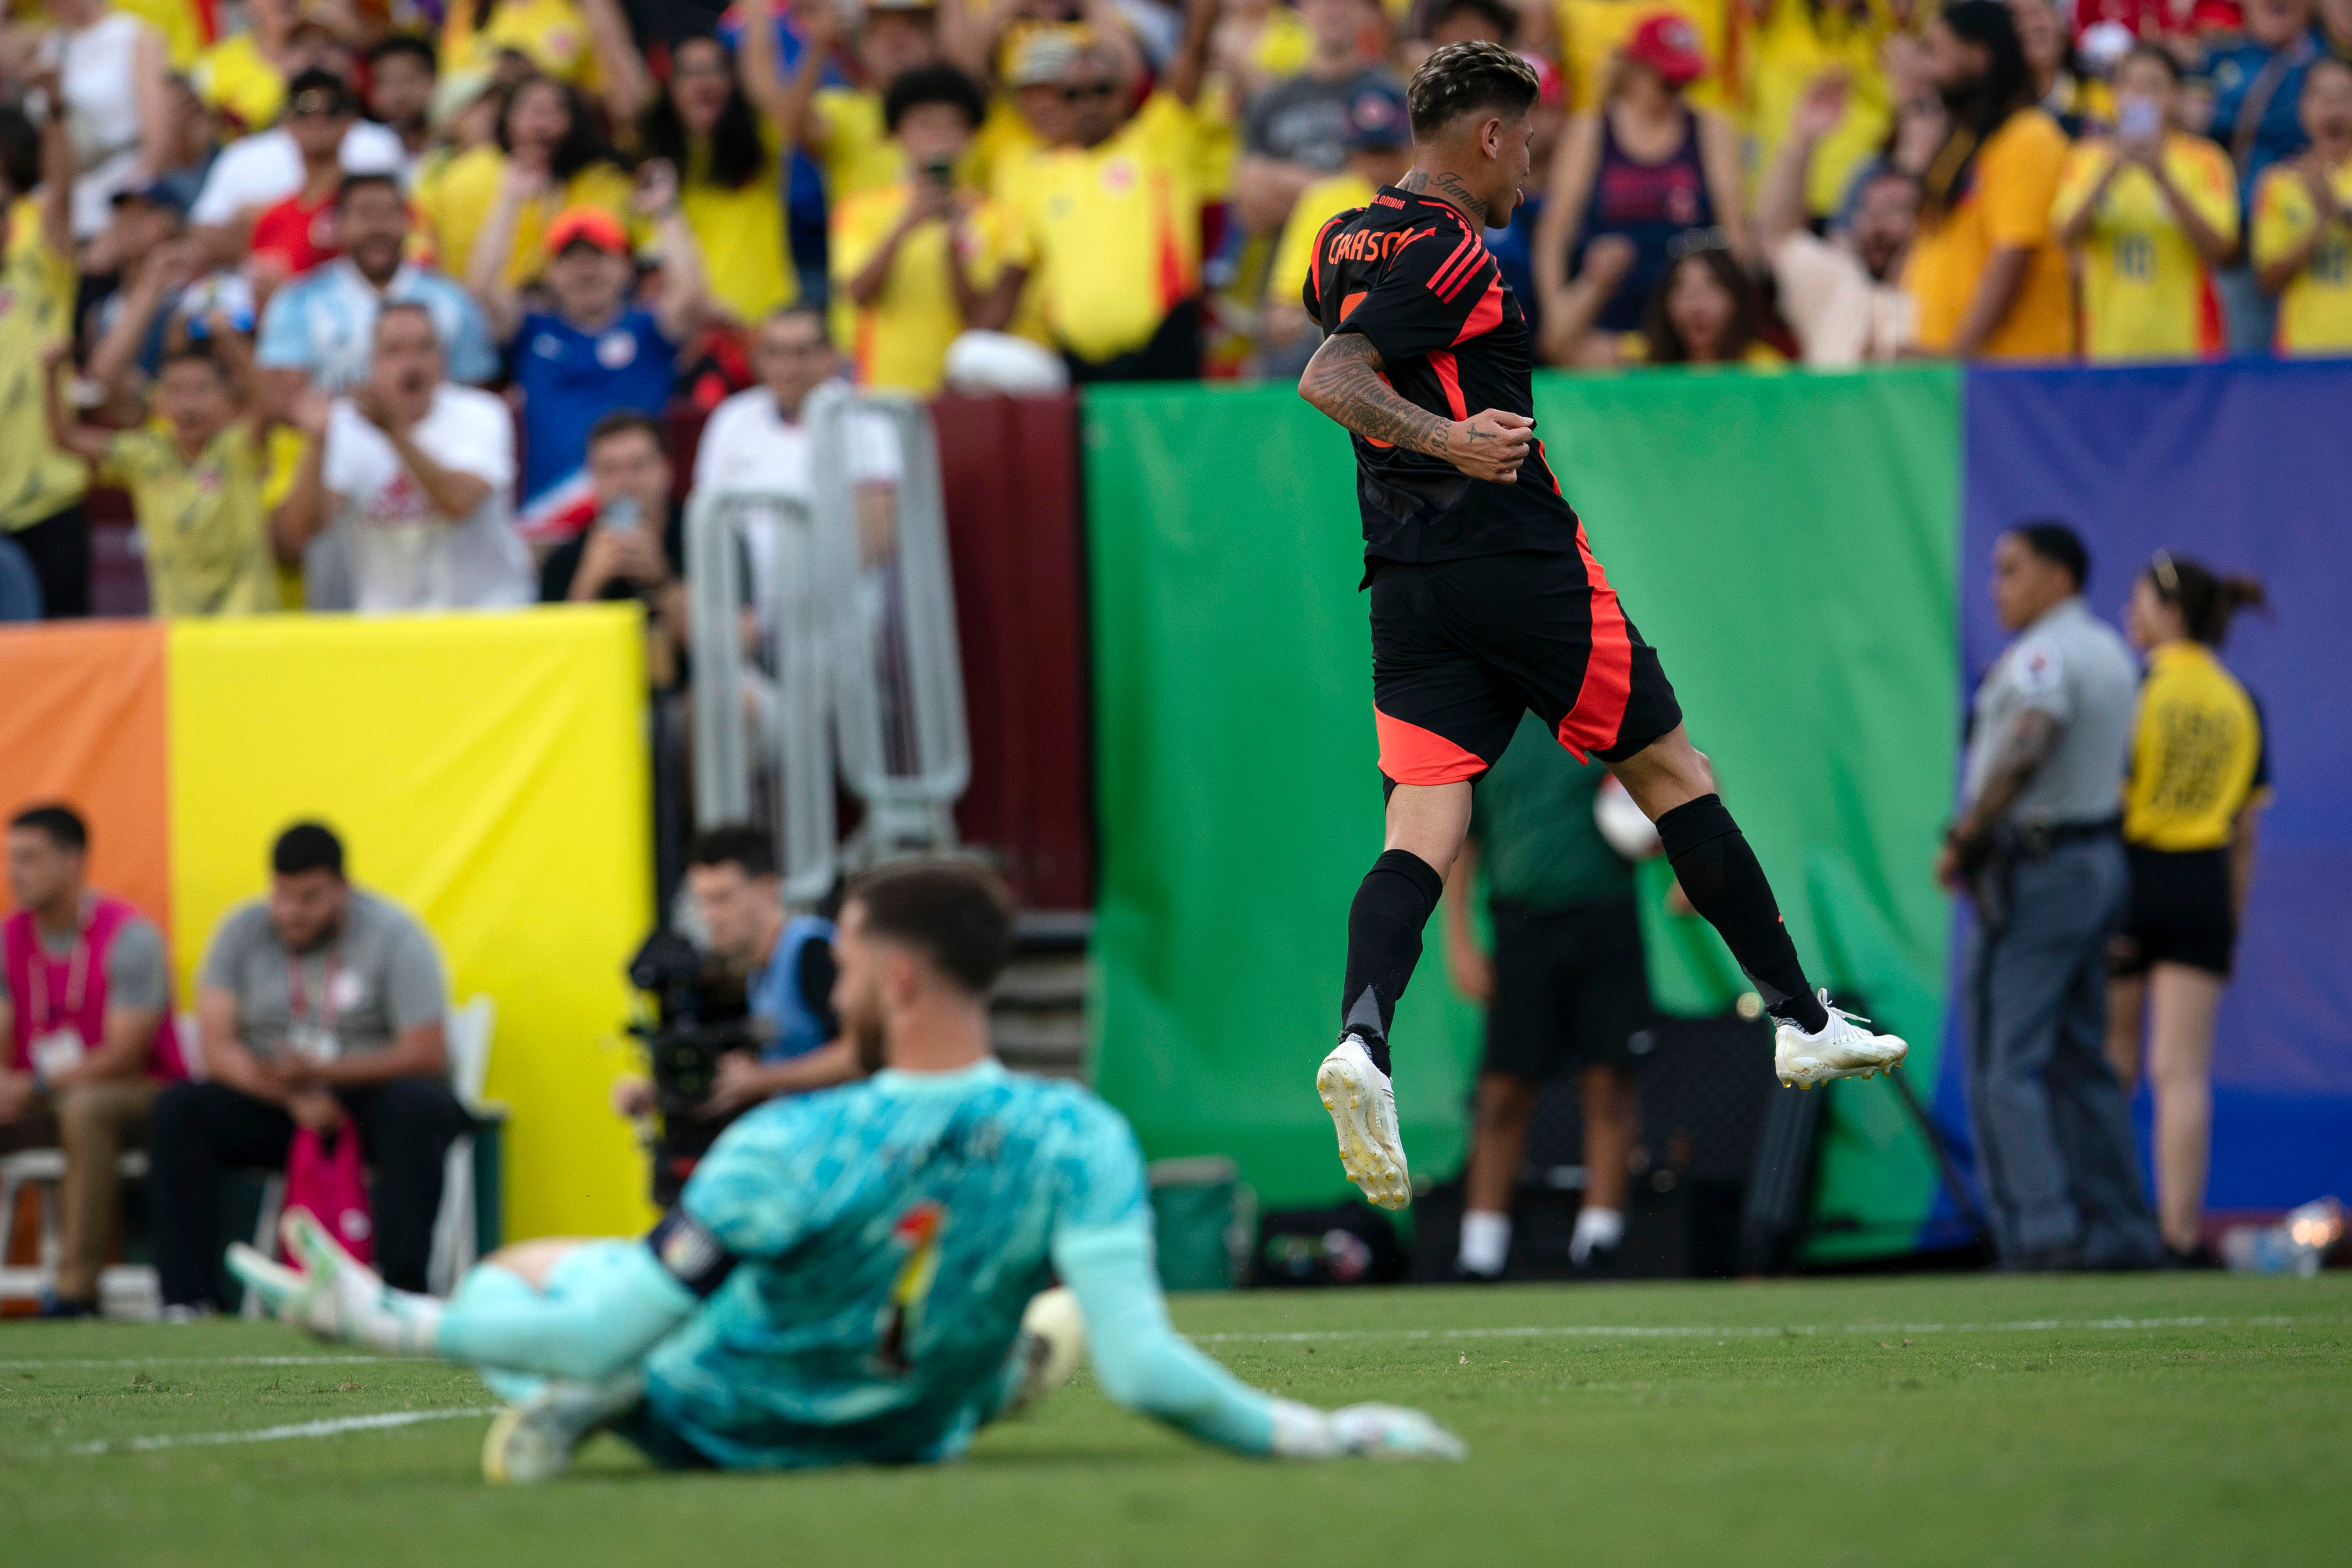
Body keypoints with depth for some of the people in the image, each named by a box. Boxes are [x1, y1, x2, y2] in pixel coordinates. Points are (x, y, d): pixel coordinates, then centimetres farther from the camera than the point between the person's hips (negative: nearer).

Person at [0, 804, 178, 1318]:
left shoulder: (129, 936, -12)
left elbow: (124, 1054, -18)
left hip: (139, 1092, -6)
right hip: (43, 1098, 6)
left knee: (86, 1110, -39)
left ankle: (77, 1289, -37)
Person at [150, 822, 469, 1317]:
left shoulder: (394, 936, -8)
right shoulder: (242, 932, 0)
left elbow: (425, 1055, -15)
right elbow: (218, 1048, -7)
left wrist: (322, 1071, -26)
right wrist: (293, 1097, -23)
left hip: (369, 1098, -3)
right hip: (275, 1109, 3)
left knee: (419, 1107, -36)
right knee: (178, 1108, -22)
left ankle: (402, 1290, -38)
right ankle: (186, 1298, -26)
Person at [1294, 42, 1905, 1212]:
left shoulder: (1348, 243, 13)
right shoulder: (1449, 253, -13)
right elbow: (1328, 379, -25)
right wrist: (1447, 439, -34)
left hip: (1405, 581, 7)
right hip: (1524, 564, -7)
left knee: (1422, 834, -4)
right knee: (1670, 776, 8)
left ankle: (1362, 1037, -31)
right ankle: (1802, 1023, 17)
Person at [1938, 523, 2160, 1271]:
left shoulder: (2044, 654, -13)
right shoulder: (2110, 653, 17)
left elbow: (2024, 751, -29)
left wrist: (1961, 841, -20)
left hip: (2032, 869, -10)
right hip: (2100, 863, 10)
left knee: (2004, 1067, -8)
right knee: (2081, 1063, 13)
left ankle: (2041, 1231, -15)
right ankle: (2121, 1232, 12)